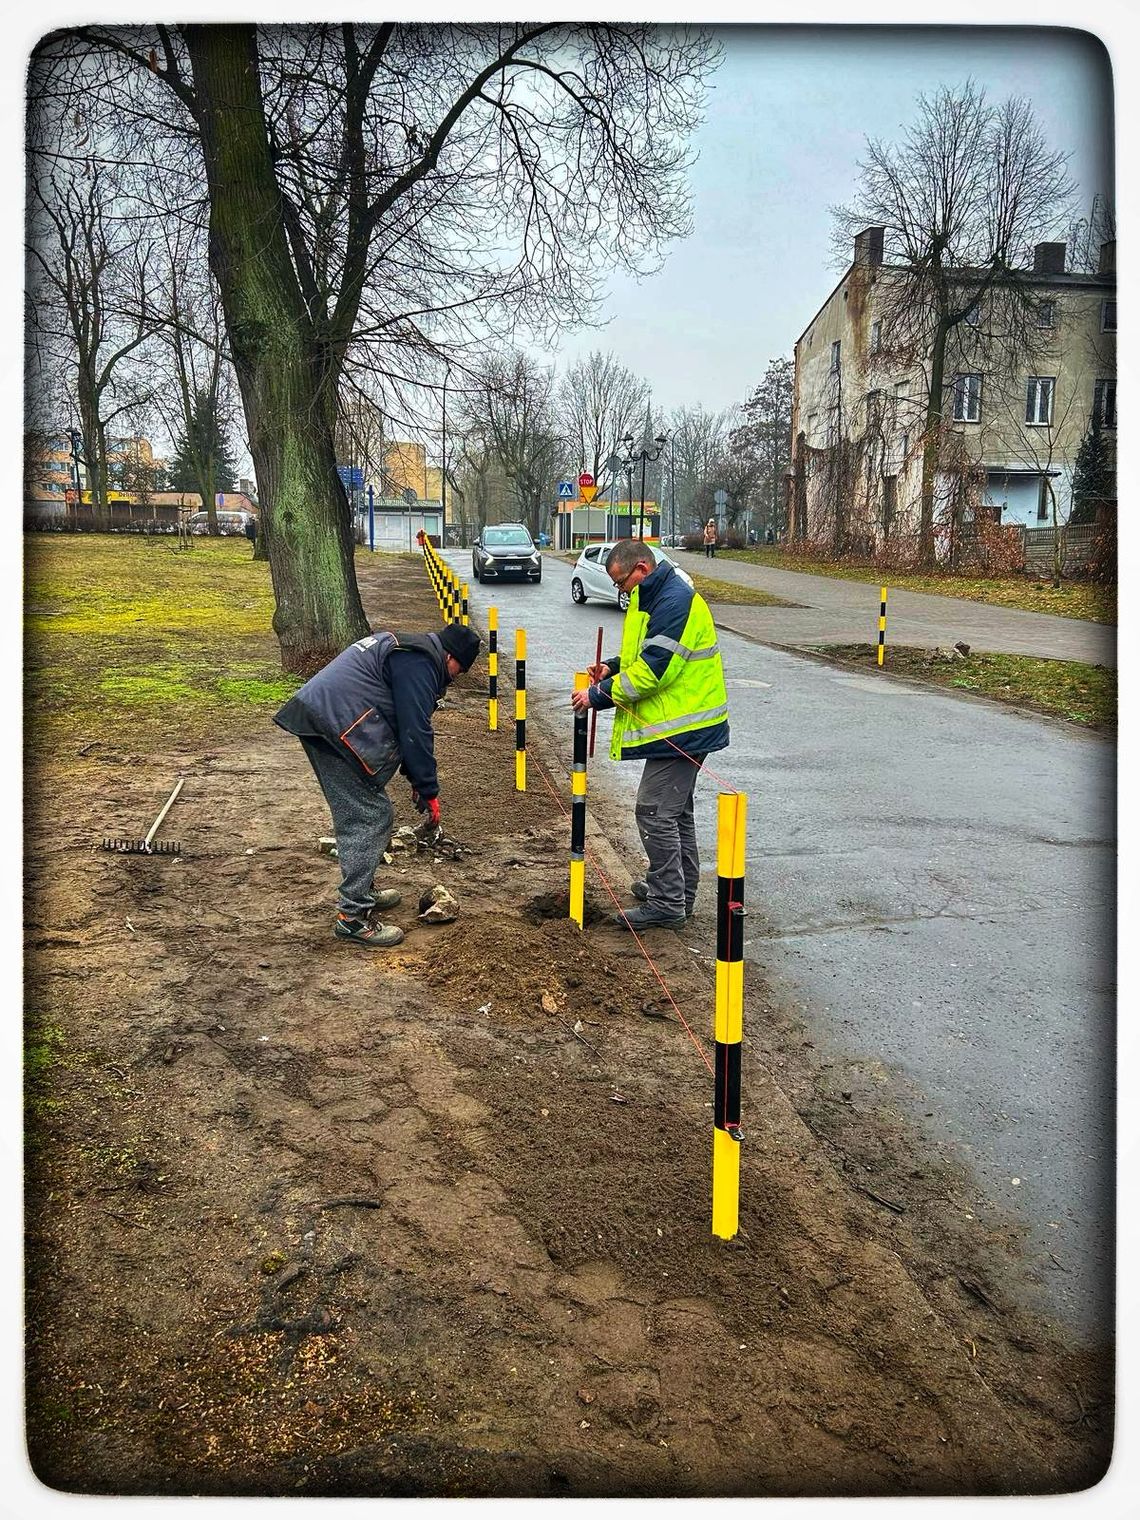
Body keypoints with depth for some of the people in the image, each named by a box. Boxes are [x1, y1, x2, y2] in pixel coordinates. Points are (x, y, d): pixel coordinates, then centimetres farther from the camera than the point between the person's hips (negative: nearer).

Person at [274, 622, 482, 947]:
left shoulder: (405, 648, 25)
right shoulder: (420, 663, -9)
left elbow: (404, 724, 29)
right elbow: (416, 732, -13)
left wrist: (416, 781, 29)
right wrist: (428, 791, -3)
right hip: (339, 723, -11)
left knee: (353, 814, 21)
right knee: (370, 817, -6)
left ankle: (361, 892, 33)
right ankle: (353, 916, -3)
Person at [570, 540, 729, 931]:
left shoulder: (674, 603, -20)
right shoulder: (655, 598, 14)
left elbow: (652, 671, -24)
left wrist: (599, 695, -16)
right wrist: (614, 666, 8)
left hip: (680, 729, -11)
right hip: (680, 724, 11)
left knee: (654, 811, -8)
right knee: (675, 810, 18)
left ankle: (667, 904, -1)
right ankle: (678, 890, 30)